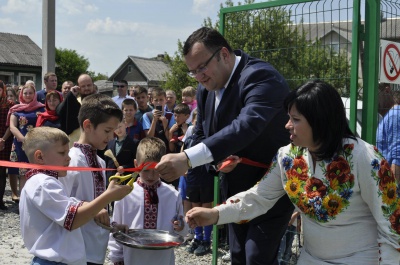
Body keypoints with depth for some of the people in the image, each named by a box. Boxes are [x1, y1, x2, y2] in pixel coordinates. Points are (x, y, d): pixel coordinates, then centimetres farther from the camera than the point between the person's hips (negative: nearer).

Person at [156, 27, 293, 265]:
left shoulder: (261, 76, -24)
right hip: (236, 191, 8)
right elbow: (202, 135, 11)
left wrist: (188, 159, -50)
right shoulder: (206, 88, 1)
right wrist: (218, 160, -13)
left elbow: (247, 125, -41)